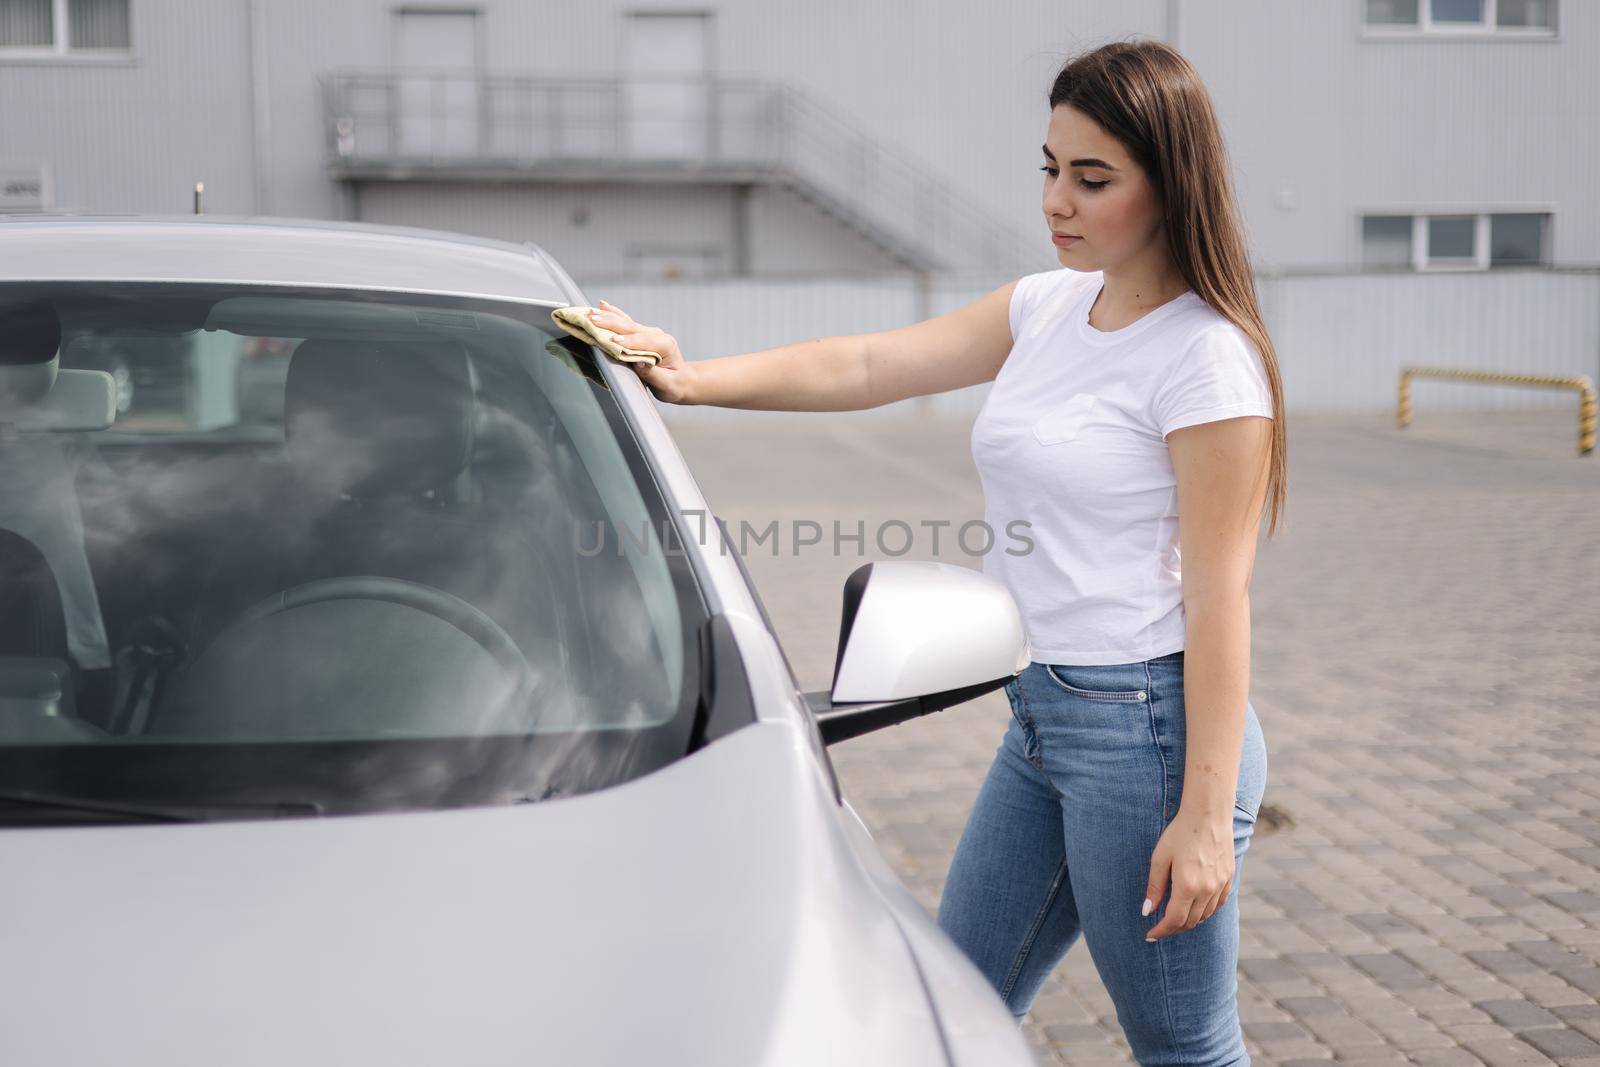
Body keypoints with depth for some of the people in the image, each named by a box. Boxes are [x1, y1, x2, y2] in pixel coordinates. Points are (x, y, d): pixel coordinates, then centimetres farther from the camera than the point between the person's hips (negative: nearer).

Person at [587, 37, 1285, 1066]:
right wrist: (696, 380, -8)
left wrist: (1205, 815, -18)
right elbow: (868, 367, 5)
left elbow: (1218, 597, -17)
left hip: (1146, 727, -8)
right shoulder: (1048, 308, 9)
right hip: (1039, 719, 8)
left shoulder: (1206, 357, -15)